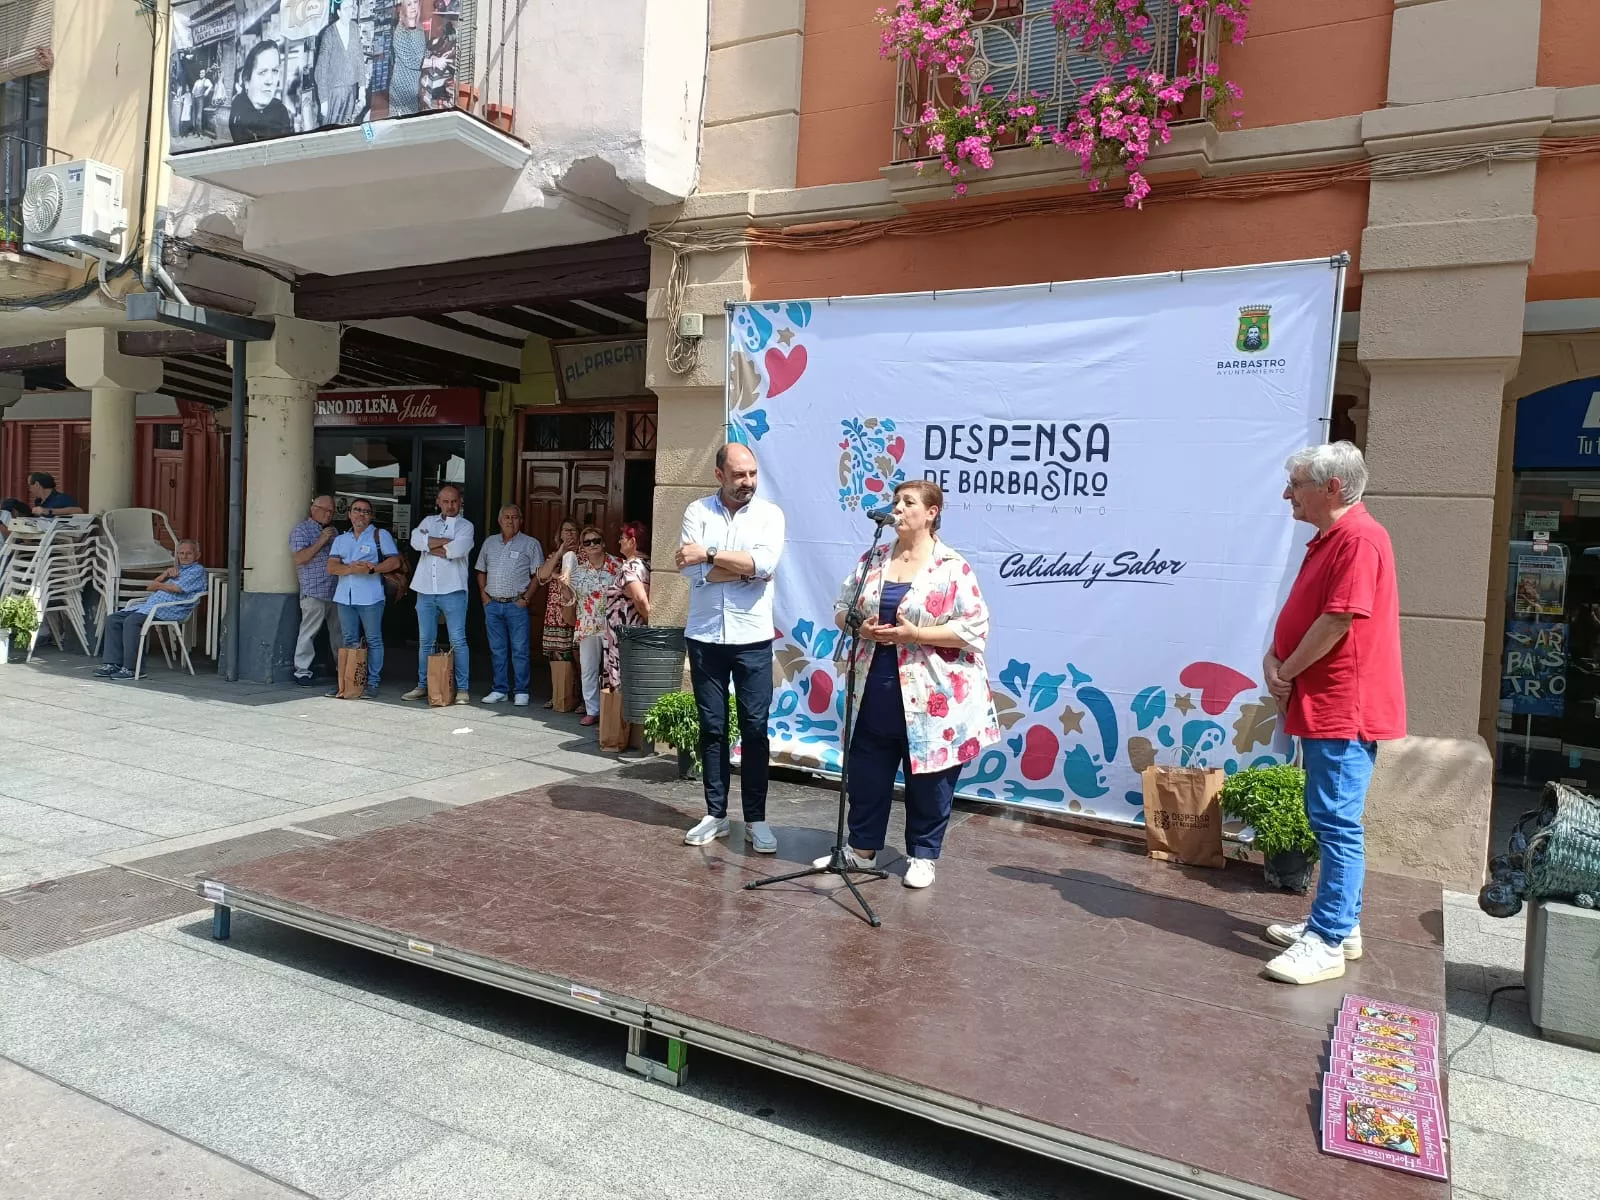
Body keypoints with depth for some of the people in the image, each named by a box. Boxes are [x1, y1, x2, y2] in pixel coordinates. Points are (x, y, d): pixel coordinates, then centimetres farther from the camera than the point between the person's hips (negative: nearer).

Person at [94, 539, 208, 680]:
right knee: (113, 619, -4)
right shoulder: (176, 569, 31)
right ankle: (112, 663, -9)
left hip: (170, 610, -10)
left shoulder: (198, 571, 3)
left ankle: (129, 668, -28)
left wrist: (158, 585, 8)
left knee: (131, 621, -30)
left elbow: (175, 588, -11)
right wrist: (166, 573, 9)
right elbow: (149, 587, 24)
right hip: (148, 605, 10)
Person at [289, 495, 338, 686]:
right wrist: (321, 541, -15)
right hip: (314, 593, -7)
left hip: (335, 592, 7)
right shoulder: (301, 530, -1)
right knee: (308, 633, -6)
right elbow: (300, 558, -13)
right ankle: (302, 671, 1)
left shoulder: (333, 530, 21)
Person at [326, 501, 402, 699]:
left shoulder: (381, 535, 5)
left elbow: (394, 561, -4)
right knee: (349, 642, 9)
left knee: (373, 640, -2)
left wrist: (372, 568, -19)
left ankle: (372, 683, 2)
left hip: (370, 598, -5)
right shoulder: (341, 539, 17)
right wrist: (351, 568, -13)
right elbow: (331, 567, 6)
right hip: (345, 597, 5)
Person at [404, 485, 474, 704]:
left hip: (453, 591, -4)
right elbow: (415, 540, -6)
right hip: (425, 590, 4)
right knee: (425, 641, 11)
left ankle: (462, 688, 0)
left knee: (458, 641, -4)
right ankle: (423, 686, 20)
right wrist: (446, 541, -10)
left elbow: (459, 549, -18)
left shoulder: (465, 526, 3)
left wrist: (431, 546, -6)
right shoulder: (428, 521, 14)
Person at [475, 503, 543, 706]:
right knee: (497, 650, 9)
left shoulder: (530, 544, 0)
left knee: (520, 650, -3)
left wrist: (526, 598, -11)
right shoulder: (489, 543, 13)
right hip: (493, 605, 4)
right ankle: (500, 690, 17)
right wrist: (483, 595, 7)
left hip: (516, 605, -4)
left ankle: (521, 691, 5)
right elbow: (481, 571, 19)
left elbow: (537, 575, -4)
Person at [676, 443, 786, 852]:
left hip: (752, 638, -1)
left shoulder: (769, 513, 0)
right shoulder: (698, 511, 2)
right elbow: (691, 569, -11)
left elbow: (766, 562, -18)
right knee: (712, 728, 9)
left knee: (755, 728, 2)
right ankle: (716, 814, 21)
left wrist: (710, 554, -17)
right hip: (705, 637, 1)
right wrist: (747, 569, -12)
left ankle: (756, 819, 13)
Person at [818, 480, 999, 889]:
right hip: (875, 693, 5)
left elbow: (975, 628, -14)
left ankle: (922, 856, 26)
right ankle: (861, 848, 32)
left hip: (931, 698, -4)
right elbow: (841, 608, 13)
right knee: (866, 775, 14)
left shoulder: (952, 567, -9)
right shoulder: (872, 560, 7)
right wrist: (860, 626, -10)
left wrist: (913, 633, -20)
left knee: (928, 782, 9)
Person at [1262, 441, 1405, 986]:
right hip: (1322, 706, 11)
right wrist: (1274, 660, 0)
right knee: (1331, 821, 17)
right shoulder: (1326, 539, 16)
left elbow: (1338, 619, -22)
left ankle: (1328, 943, 1)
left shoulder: (1359, 538, -17)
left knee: (1336, 823, -5)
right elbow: (1297, 612, 17)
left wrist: (1287, 672, -11)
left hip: (1343, 710, -11)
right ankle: (1339, 921, 28)